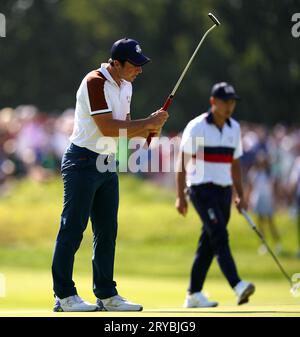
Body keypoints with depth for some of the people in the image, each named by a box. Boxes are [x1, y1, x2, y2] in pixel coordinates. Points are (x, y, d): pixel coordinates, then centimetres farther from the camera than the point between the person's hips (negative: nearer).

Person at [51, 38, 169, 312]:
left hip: (108, 165, 9)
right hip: (83, 163, -9)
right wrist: (148, 122, -19)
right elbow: (107, 128, -24)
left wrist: (147, 130, -5)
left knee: (107, 230, 8)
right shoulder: (95, 83, -17)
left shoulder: (126, 86, 11)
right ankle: (64, 295, -1)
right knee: (73, 228, -4)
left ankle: (106, 294, 12)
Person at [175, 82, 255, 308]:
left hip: (224, 191, 7)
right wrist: (180, 196, -12)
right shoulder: (196, 127, -8)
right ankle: (238, 286, -32)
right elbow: (182, 162, -7)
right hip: (202, 189, -7)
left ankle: (194, 295, 13)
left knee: (208, 244, 7)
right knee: (220, 236, -20)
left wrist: (240, 195, 15)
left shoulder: (234, 128, 11)